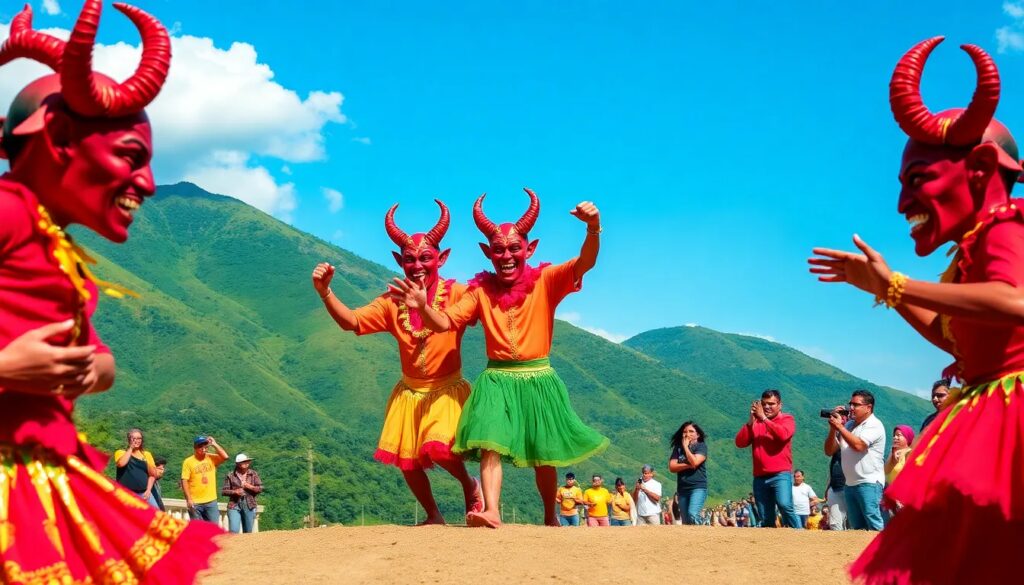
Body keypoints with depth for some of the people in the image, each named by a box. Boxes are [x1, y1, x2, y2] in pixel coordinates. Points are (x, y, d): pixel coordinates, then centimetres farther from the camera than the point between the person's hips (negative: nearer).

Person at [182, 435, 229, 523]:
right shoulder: (188, 462, -5)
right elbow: (184, 481, -8)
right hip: (195, 503, -2)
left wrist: (214, 444, -11)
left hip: (211, 501, 2)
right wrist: (188, 499, -14)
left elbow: (225, 457, -13)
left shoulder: (212, 458, 3)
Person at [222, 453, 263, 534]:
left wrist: (250, 487, -11)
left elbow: (260, 489, 6)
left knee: (248, 532, 7)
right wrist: (234, 492, -16)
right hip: (234, 505, -2)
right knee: (233, 531, -13)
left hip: (249, 506, 2)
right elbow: (223, 491, 2)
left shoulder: (253, 474, 6)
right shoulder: (230, 476, 1)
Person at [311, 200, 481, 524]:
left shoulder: (455, 293, -13)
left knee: (438, 447, -26)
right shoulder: (392, 302, -3)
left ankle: (470, 485, 8)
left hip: (447, 390, -5)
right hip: (410, 393, 5)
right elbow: (350, 321, -11)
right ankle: (434, 516, 30)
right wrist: (324, 291, -27)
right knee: (406, 460, 5)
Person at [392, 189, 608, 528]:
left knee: (543, 456, 8)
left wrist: (593, 228, -38)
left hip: (538, 380, -1)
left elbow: (585, 262, -18)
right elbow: (444, 323, -1)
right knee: (490, 444, -19)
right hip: (496, 380, 1)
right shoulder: (481, 291, 3)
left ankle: (550, 516, 28)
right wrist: (422, 307, -23)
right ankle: (491, 512, -27)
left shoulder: (545, 282, -3)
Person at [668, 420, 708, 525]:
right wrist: (688, 465, -12)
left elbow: (694, 462, -16)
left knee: (693, 514, -26)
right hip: (682, 488, 5)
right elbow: (672, 467, 1)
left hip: (698, 487, -5)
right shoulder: (678, 448, 12)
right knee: (686, 521, 5)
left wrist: (686, 446, -6)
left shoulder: (701, 446, 1)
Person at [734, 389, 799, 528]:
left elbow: (783, 434, -17)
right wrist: (751, 421, -5)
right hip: (759, 477, 5)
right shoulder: (754, 422, 16)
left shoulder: (787, 419, 6)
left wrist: (763, 418, -12)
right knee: (765, 519, 5)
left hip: (781, 475, -4)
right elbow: (740, 442, 4)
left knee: (785, 505, -27)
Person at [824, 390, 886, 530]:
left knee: (874, 524, -15)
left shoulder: (874, 425, -5)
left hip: (869, 483, -8)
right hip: (850, 484, 8)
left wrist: (839, 426, -13)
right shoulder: (848, 425, 15)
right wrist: (833, 429, -1)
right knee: (857, 527, 7)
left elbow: (858, 445, -22)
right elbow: (829, 451, 14)